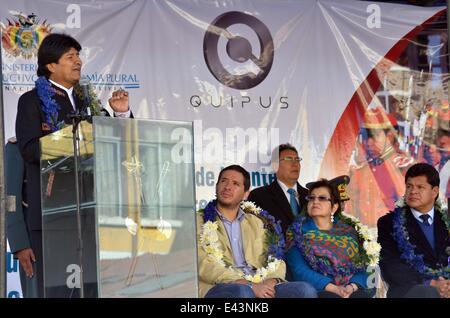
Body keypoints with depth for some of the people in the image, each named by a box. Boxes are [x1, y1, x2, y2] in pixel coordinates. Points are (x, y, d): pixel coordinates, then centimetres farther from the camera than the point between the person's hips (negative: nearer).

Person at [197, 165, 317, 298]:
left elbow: (276, 260, 17)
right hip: (222, 287, -5)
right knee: (242, 292, -39)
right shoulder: (199, 221, 9)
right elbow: (204, 265, -6)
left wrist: (273, 280, -8)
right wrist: (249, 285, -17)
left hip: (261, 286, 5)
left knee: (305, 290, -23)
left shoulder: (257, 222, 25)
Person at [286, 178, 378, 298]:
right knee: (331, 295, -35)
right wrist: (333, 288, -18)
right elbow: (300, 271, -5)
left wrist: (351, 287, -16)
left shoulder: (349, 231, 16)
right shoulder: (298, 231, 8)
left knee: (368, 292, -29)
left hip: (352, 291, 3)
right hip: (318, 291, -3)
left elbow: (361, 269, 7)